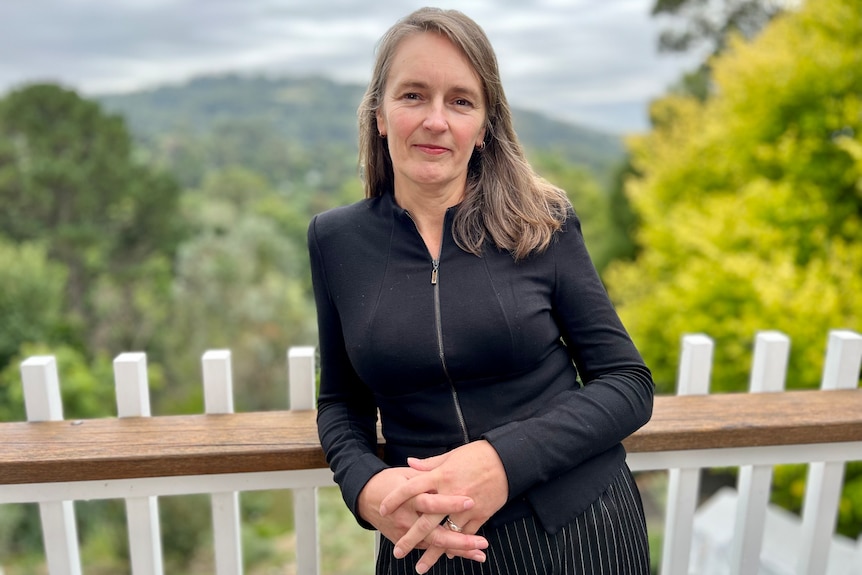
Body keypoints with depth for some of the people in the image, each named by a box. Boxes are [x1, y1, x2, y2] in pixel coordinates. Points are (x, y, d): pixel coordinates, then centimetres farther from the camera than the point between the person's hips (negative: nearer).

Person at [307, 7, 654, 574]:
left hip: (579, 529, 0)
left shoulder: (541, 225, -9)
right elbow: (341, 400, 4)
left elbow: (630, 383, -7)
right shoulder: (335, 240, -4)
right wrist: (365, 484, -17)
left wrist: (503, 459, -22)